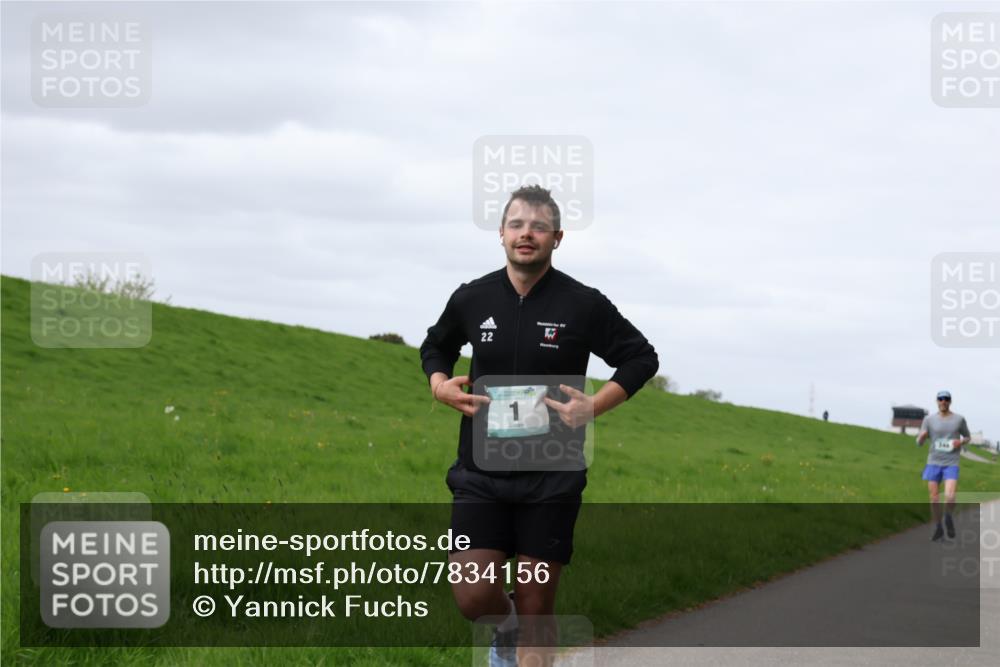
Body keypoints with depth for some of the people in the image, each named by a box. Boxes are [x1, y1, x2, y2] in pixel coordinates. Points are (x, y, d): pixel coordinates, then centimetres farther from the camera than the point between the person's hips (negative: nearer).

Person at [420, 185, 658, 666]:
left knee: (536, 604, 1)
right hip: (481, 473, 2)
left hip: (551, 479, -1)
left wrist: (594, 407, -9)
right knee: (473, 597, -8)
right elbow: (435, 347, 21)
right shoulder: (472, 299, 2)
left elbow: (641, 358, 5)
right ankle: (504, 627, 27)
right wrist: (440, 385, 0)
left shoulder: (584, 305, -5)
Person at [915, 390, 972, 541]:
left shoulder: (959, 419, 0)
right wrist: (921, 436, -24)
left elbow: (968, 437, 15)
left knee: (950, 498, -18)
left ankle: (948, 517, 14)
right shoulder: (929, 419, 0)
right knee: (934, 499, 2)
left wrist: (961, 442, -9)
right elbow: (919, 443, 1)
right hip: (933, 463, 1)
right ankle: (938, 528, 22)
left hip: (951, 465, -1)